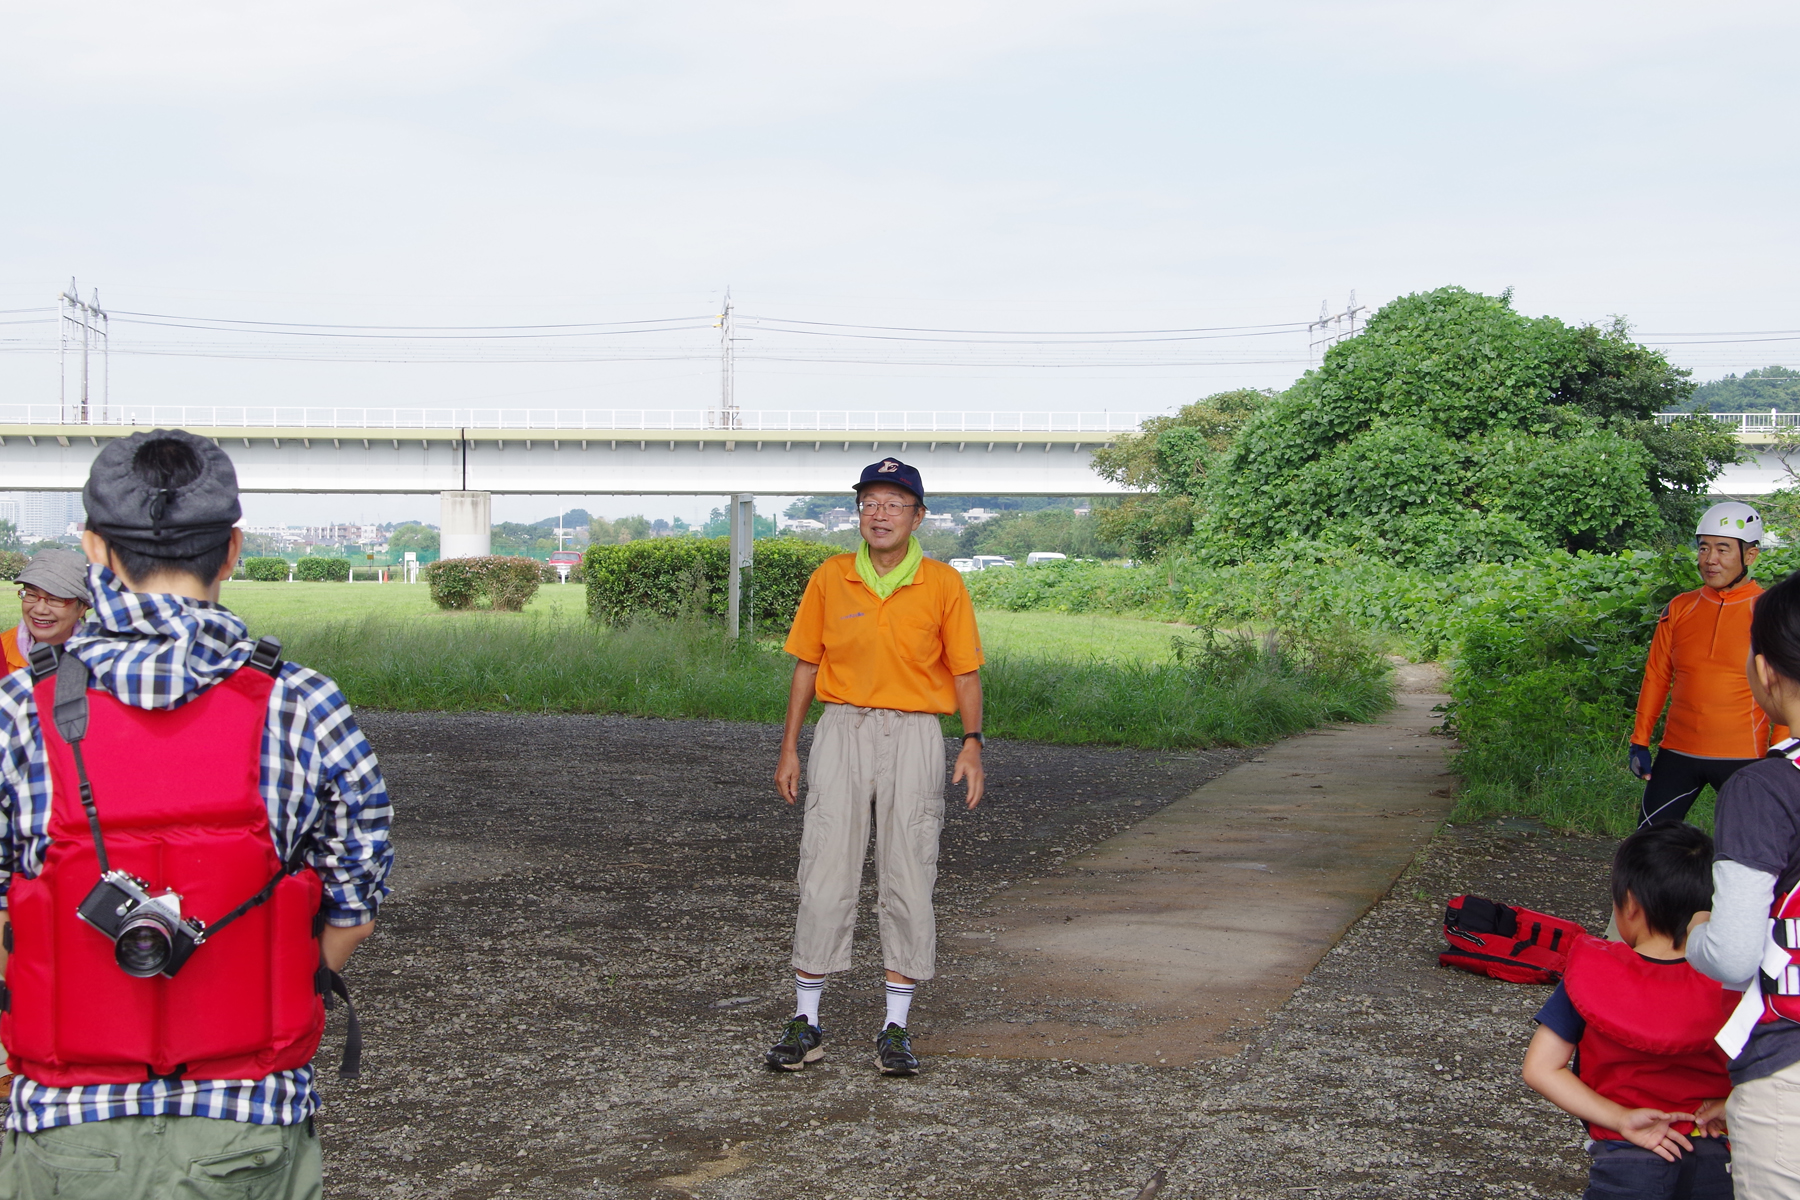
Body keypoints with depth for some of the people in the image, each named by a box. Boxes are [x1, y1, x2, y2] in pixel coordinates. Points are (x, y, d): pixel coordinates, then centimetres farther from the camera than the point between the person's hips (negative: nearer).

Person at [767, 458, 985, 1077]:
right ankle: (805, 1022, 8)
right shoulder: (829, 578, 4)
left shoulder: (944, 584, 0)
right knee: (824, 879, -1)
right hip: (841, 730, 1)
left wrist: (972, 742, -11)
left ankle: (896, 1026, 11)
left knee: (909, 882, 1)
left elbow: (965, 671, 2)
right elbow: (806, 664, 9)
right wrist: (789, 748, 6)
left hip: (914, 735, -1)